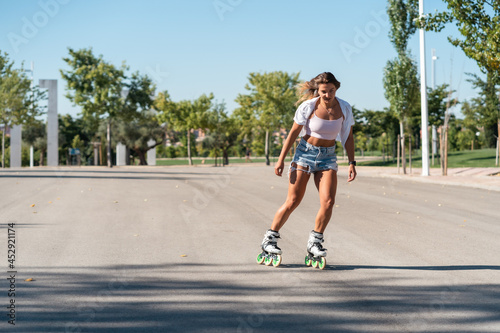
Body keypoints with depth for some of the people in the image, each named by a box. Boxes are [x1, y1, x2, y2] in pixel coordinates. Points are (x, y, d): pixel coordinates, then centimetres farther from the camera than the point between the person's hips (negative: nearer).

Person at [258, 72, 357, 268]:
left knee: (328, 202, -13)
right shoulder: (308, 106, -13)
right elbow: (294, 132, -6)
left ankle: (314, 242, 6)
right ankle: (269, 239, 8)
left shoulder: (344, 109, -5)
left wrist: (352, 163, -2)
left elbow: (348, 137, 5)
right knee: (293, 201, -7)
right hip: (305, 153, -3)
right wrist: (281, 159, -7)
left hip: (327, 157, 3)